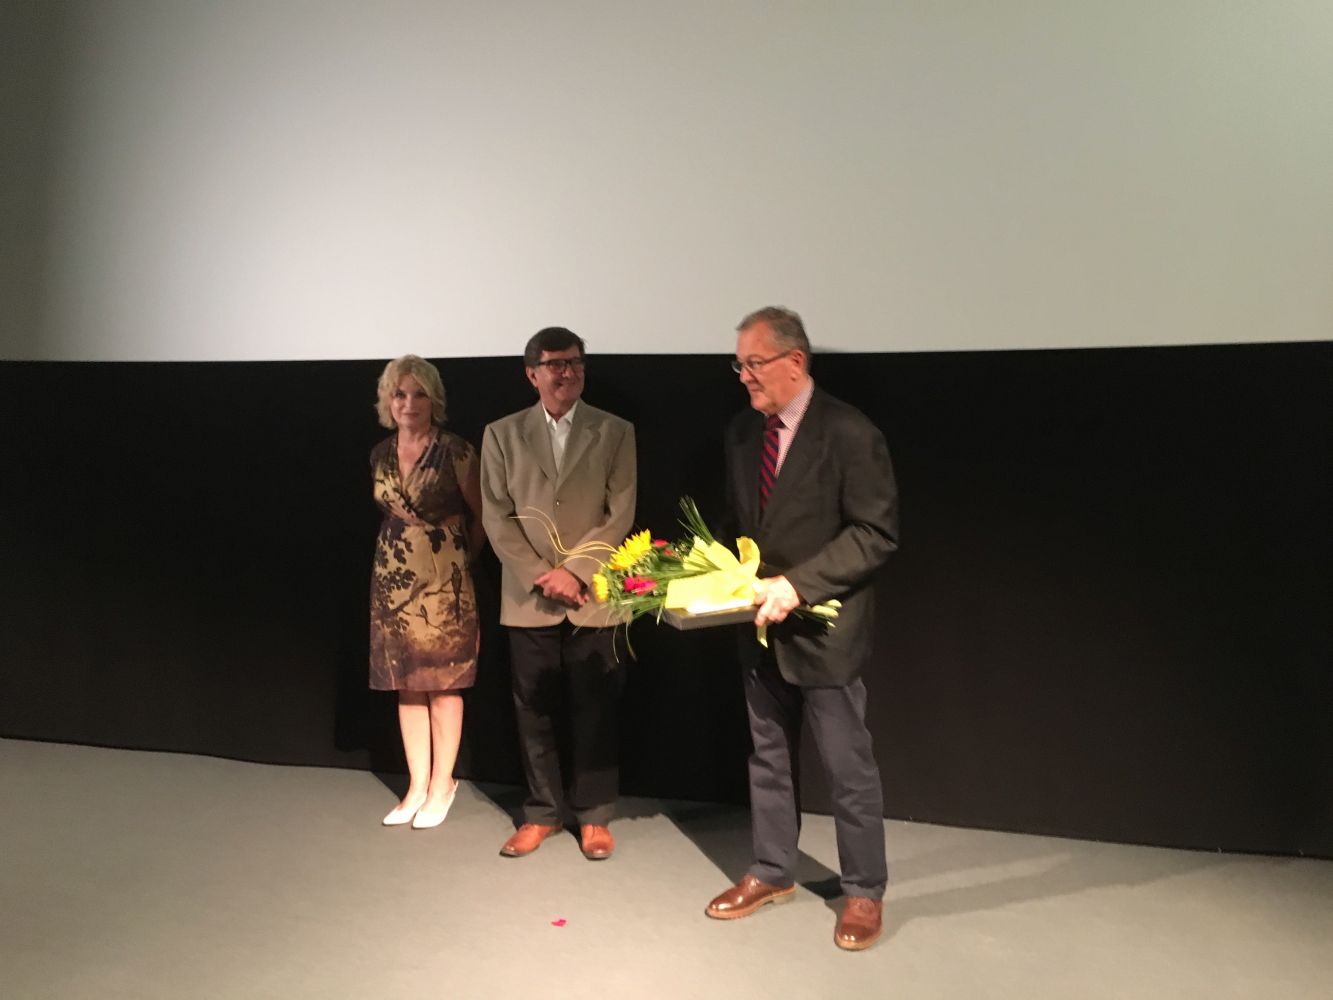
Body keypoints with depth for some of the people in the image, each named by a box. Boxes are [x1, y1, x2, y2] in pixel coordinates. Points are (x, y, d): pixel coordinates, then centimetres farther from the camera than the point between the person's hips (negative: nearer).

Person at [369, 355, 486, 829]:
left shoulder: (455, 451, -10)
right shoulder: (380, 455, 7)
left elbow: (483, 514, -1)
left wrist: (462, 558, 6)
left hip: (443, 581, -5)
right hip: (393, 580, 5)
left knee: (442, 684, 4)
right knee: (406, 684, 10)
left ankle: (442, 786, 18)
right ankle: (417, 786, 22)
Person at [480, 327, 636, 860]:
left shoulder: (615, 432, 2)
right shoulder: (502, 435, 5)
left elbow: (620, 516, -3)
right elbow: (497, 518, 1)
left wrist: (574, 571, -12)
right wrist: (540, 576, -9)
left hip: (595, 596, -1)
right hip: (529, 597, 1)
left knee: (595, 711, 6)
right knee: (534, 710, 9)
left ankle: (594, 815, 21)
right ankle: (542, 812, 24)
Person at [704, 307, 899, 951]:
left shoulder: (849, 433, -15)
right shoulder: (742, 432, 6)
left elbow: (877, 534, -18)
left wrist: (797, 585, -25)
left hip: (823, 627, -6)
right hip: (761, 629, 7)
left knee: (848, 768, 7)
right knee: (768, 757, 18)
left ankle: (864, 891, 27)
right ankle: (772, 873, 36)